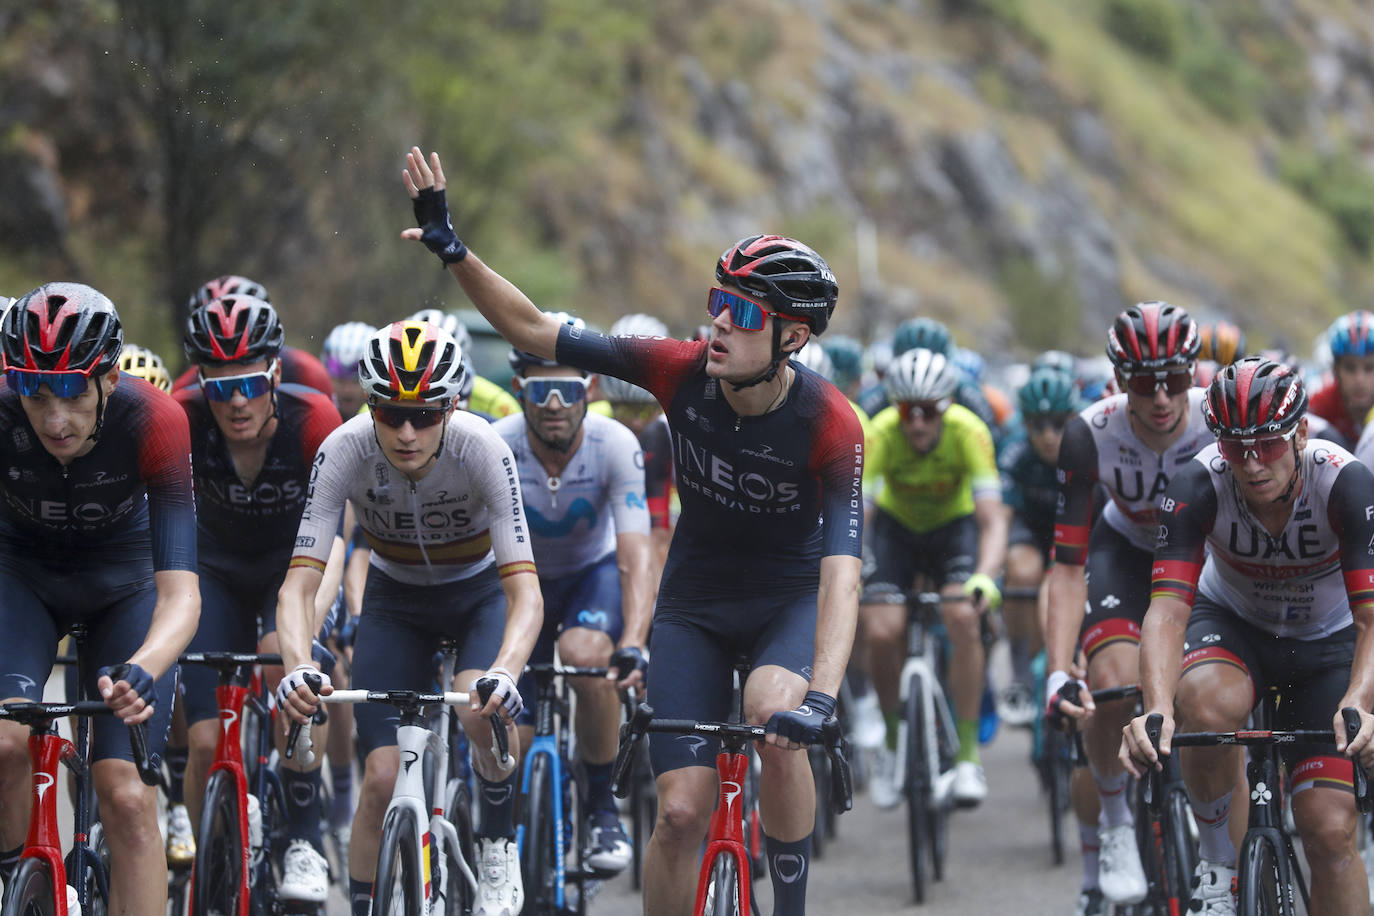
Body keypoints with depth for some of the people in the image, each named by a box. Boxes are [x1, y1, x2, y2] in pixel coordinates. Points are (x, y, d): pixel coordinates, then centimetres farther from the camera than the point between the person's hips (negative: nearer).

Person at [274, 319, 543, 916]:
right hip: (396, 600, 1)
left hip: (480, 592, -1)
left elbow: (525, 591, -37)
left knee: (485, 711, -31)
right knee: (383, 778, -12)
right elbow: (299, 583, -32)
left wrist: (505, 671, -56)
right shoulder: (345, 451, -30)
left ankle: (497, 843, -3)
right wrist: (297, 666, -52)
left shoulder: (483, 450, -33)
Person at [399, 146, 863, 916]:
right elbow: (534, 332, -14)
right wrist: (456, 254, -27)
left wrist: (822, 697, -49)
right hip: (694, 604, 2)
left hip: (790, 599, -2)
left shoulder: (830, 426, -27)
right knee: (682, 812, -10)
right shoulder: (685, 373, -20)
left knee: (776, 717, -35)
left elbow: (841, 572, -36)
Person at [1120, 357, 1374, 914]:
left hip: (1327, 640, 0)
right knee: (1204, 703, -36)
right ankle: (1216, 858, -12)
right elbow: (1168, 609, -34)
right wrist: (1158, 710, -52)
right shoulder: (1198, 485, -27)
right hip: (1234, 623, 0)